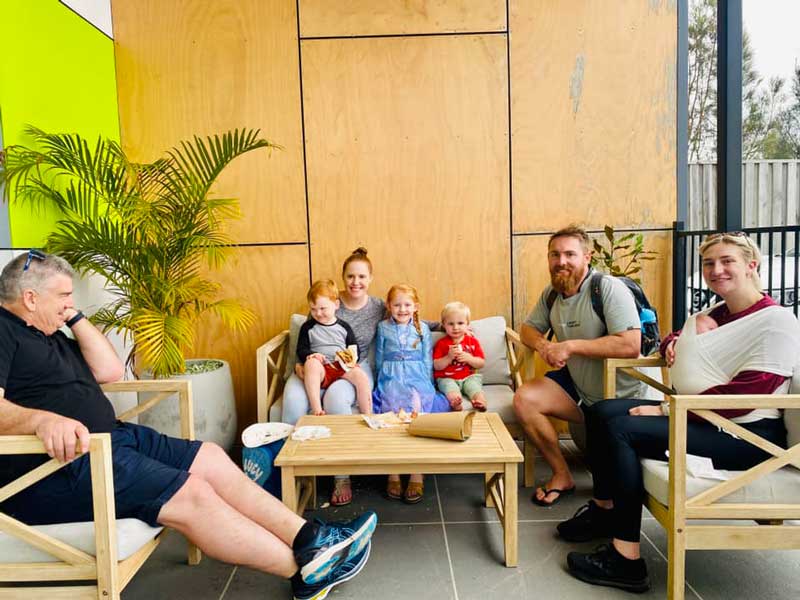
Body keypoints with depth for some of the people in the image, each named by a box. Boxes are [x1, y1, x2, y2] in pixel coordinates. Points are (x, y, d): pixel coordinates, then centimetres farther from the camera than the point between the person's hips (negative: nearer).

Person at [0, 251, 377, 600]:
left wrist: (75, 318, 12)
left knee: (210, 459, 0)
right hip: (57, 467, -10)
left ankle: (310, 540, -1)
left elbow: (110, 371, 16)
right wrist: (43, 419, -43)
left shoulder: (44, 332, 20)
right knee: (190, 496, -20)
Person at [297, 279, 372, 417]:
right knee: (311, 363, -36)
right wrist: (310, 355, -15)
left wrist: (352, 357, -6)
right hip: (320, 369, -1)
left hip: (342, 367, 1)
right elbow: (301, 350, 9)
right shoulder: (308, 327, 13)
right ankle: (316, 410, -42)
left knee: (361, 375, -28)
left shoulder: (343, 327, 15)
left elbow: (354, 348, 18)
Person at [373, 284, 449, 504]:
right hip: (391, 379, 0)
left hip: (417, 378, 0)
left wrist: (426, 385, 2)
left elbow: (427, 362, 12)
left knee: (416, 407, -27)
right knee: (393, 409, -27)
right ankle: (393, 474, -23)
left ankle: (416, 475, -25)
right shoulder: (383, 327, 13)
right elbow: (379, 360, 15)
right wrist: (383, 382, 5)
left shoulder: (422, 328, 13)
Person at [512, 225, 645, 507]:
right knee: (524, 399, -14)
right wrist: (543, 346, -13)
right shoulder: (551, 293, 1)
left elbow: (630, 345, -32)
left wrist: (571, 345, -27)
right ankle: (562, 476, 1)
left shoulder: (609, 288, -22)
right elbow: (528, 328, 12)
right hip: (575, 383, 6)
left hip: (618, 397, -6)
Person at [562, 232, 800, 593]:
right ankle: (604, 510, 12)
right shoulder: (714, 313, 13)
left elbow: (742, 398, -24)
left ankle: (625, 559, -17)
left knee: (621, 430, -24)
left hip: (745, 435, -9)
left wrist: (666, 410, -22)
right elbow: (676, 338, 32)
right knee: (601, 412, 1)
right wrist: (673, 342, 5)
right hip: (697, 416, 9)